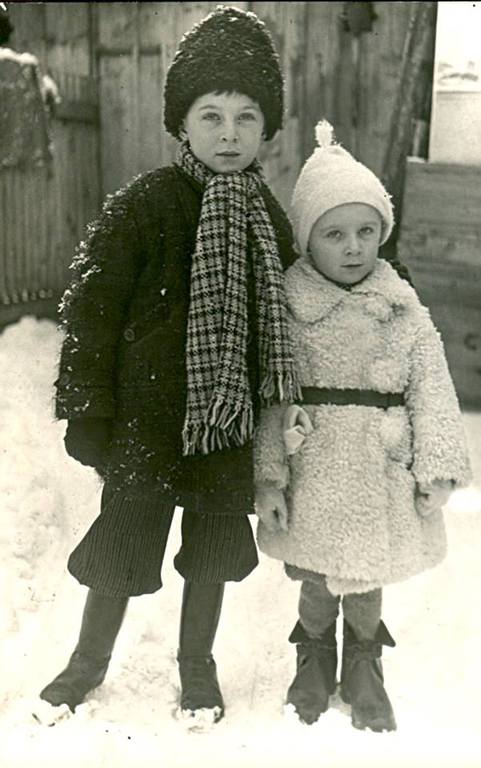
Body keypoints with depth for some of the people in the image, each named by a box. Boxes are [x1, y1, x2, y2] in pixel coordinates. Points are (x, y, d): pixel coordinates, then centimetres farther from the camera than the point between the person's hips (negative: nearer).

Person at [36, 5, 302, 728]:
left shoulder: (269, 216, 1)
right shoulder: (141, 205, -13)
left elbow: (282, 320, 10)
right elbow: (90, 311, -11)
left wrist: (278, 418, 10)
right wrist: (87, 414, -11)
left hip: (233, 423, 4)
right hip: (147, 417, -3)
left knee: (214, 550, 17)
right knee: (122, 544, 11)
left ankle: (197, 667, 41)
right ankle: (90, 662, 37)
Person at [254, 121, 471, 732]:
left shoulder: (405, 314, -2)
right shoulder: (288, 310, -5)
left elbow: (433, 393, 0)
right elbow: (268, 398, -4)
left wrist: (435, 475, -3)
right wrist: (269, 477, -6)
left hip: (380, 476, 1)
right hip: (313, 472, 0)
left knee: (367, 580, 15)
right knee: (316, 581, 14)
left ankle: (363, 666, 42)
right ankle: (314, 658, 43)